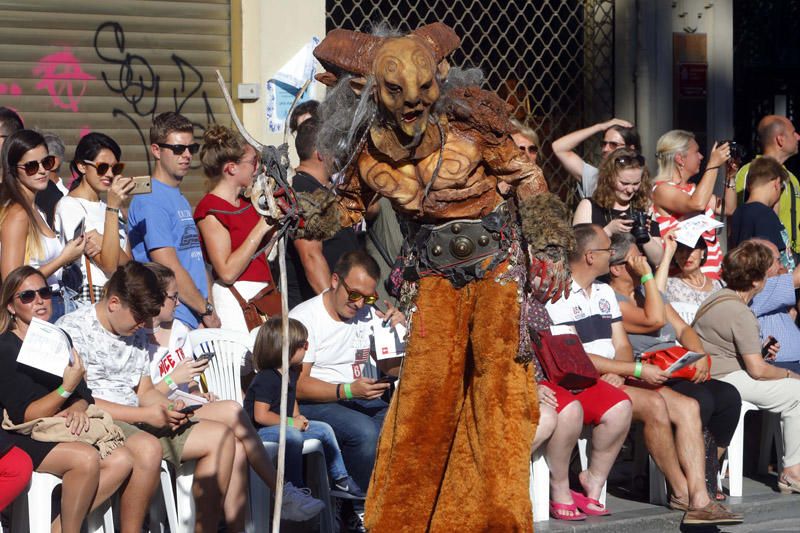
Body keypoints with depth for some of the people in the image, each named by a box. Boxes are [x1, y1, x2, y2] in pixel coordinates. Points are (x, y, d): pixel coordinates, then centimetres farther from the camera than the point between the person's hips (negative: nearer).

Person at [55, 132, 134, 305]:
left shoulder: (109, 206, 19)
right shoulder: (70, 205, -4)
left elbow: (129, 263, 7)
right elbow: (109, 265, -11)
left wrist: (102, 243, -13)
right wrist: (112, 208, -15)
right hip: (89, 298, -6)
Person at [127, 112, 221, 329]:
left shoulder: (181, 199, 20)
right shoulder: (149, 201, -10)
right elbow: (169, 268, -16)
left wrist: (210, 311, 8)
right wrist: (206, 310, -8)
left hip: (195, 321, 8)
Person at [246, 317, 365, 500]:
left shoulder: (291, 373, 9)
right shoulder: (266, 379, -21)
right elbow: (260, 415, -26)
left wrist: (298, 418, 2)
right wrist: (291, 422, -20)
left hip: (284, 426, 10)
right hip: (260, 430, -10)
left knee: (324, 429, 6)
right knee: (293, 437, -37)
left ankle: (340, 481, 13)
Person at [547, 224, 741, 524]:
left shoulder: (605, 292, 19)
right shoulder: (559, 296, -9)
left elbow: (622, 347, 14)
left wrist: (619, 373, -12)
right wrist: (638, 370, -16)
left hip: (613, 377, 8)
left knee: (687, 407, -11)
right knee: (654, 404, -28)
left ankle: (699, 499, -20)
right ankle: (681, 492, -13)